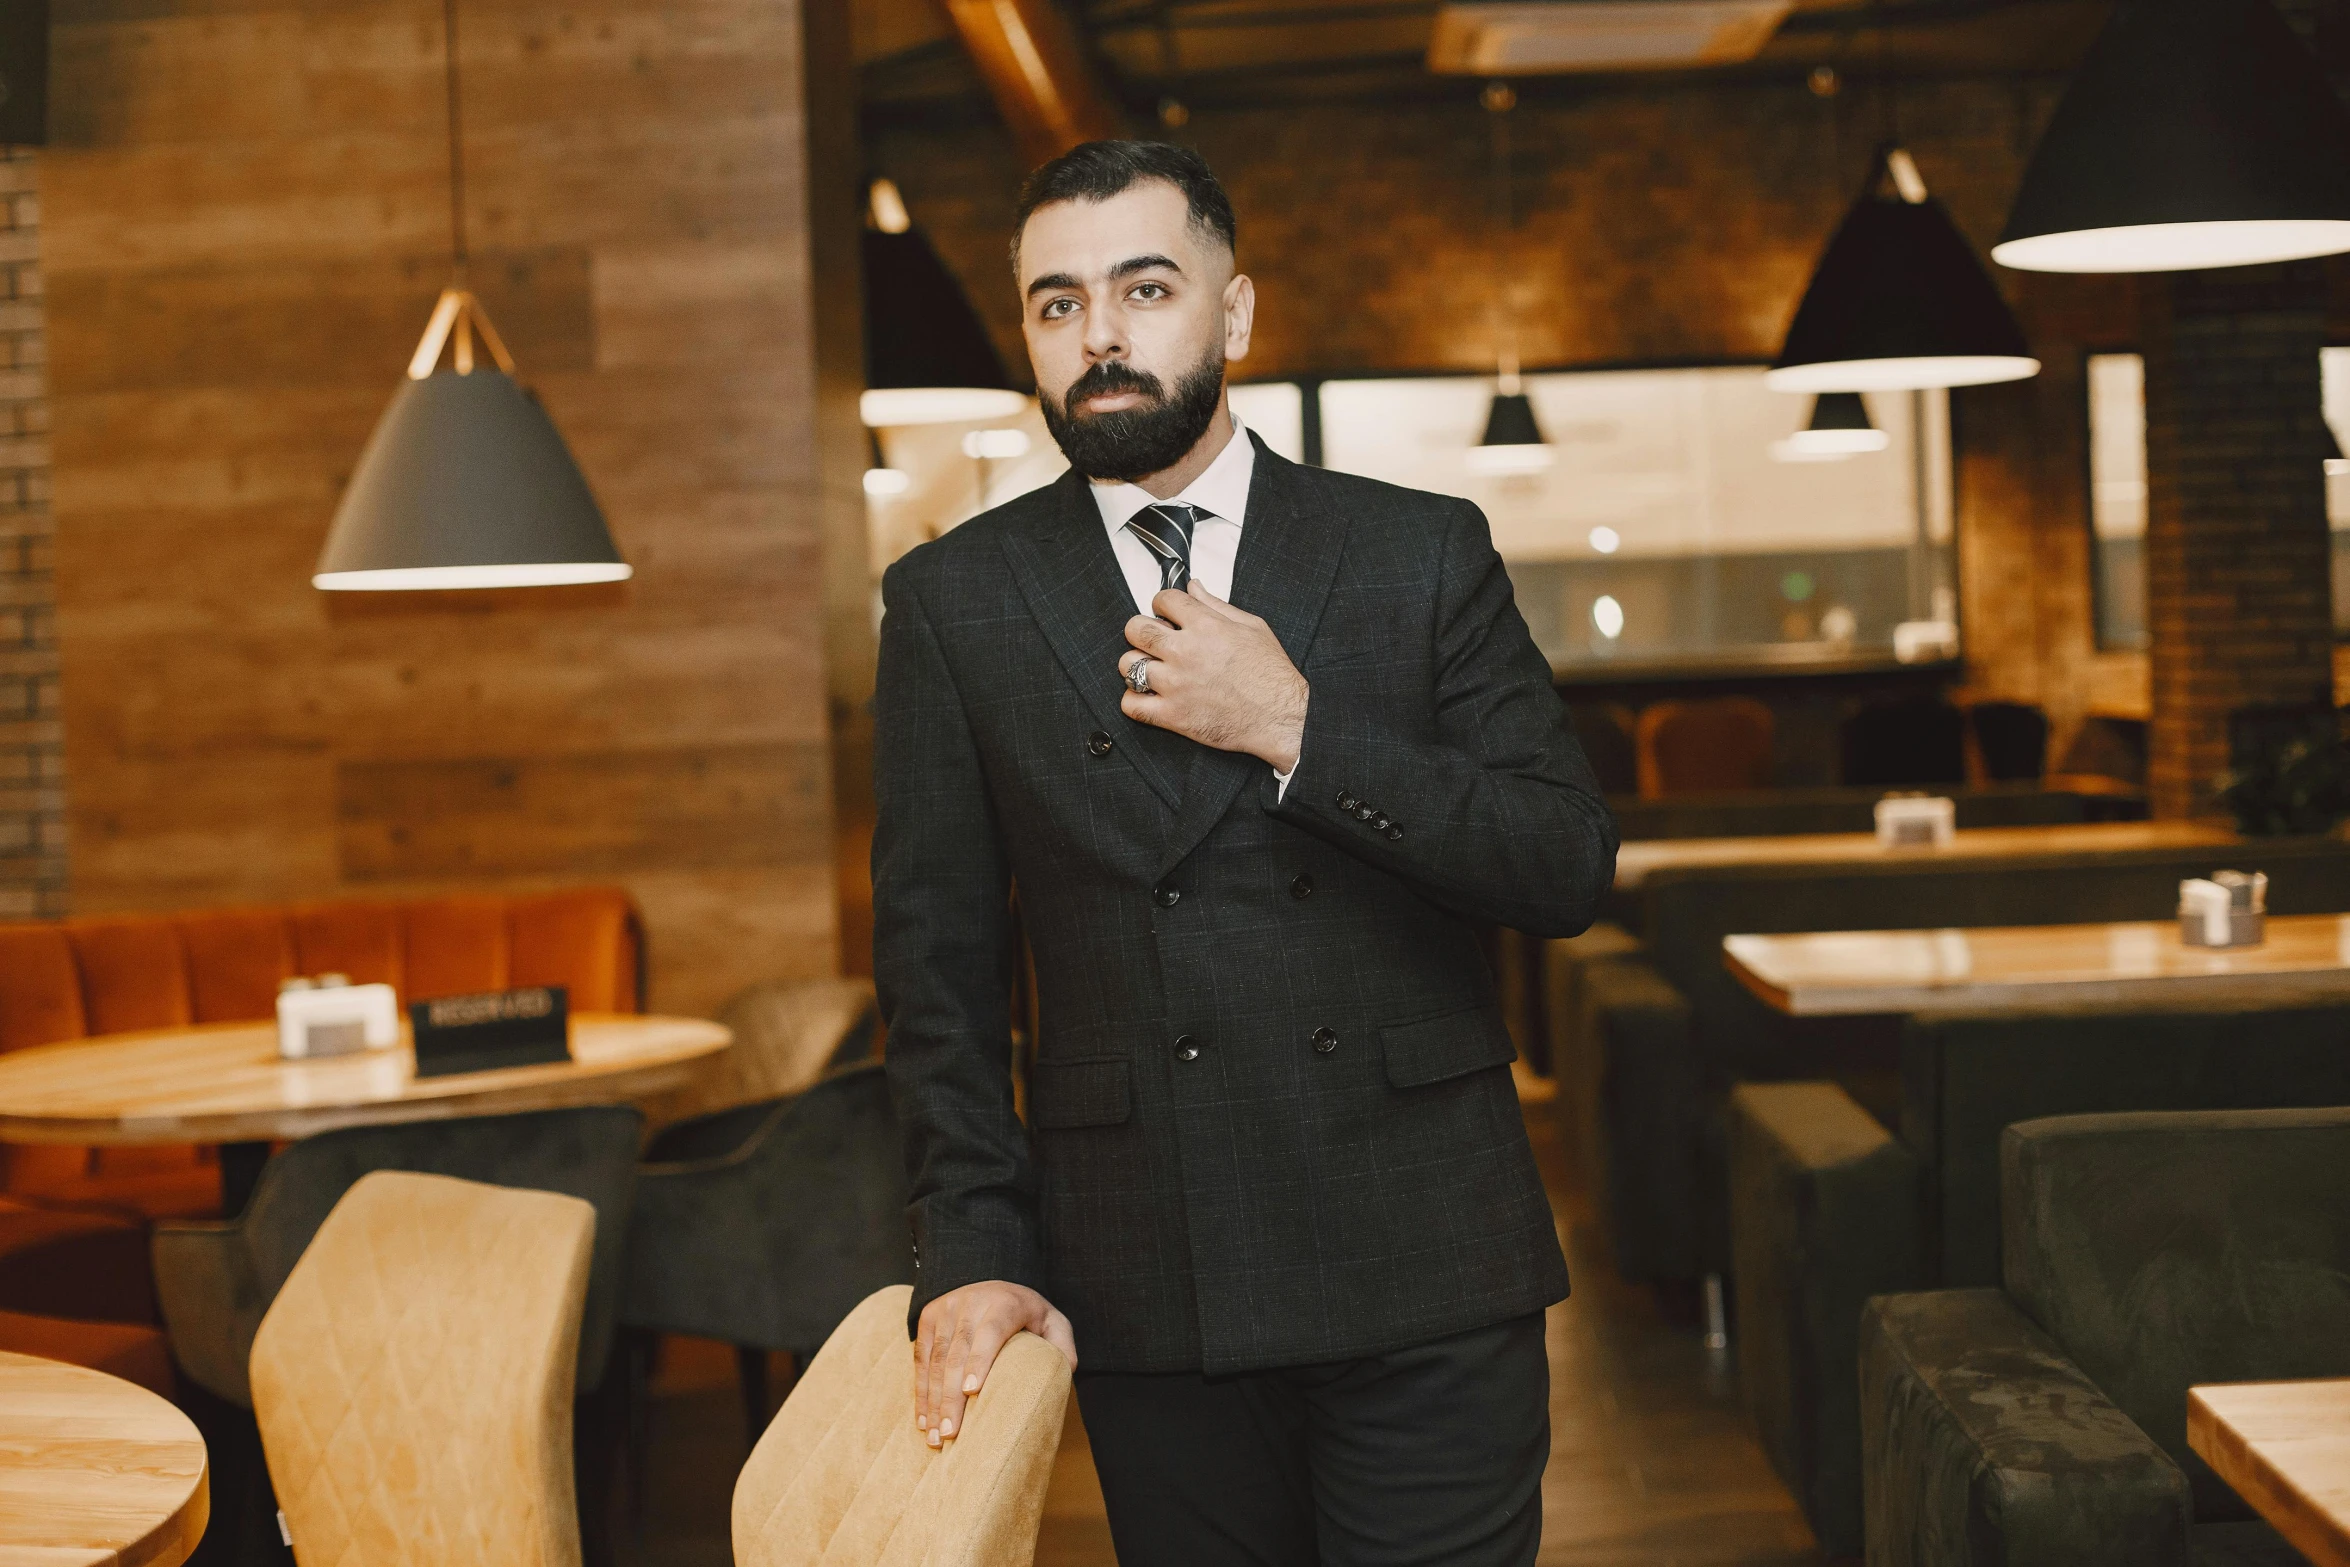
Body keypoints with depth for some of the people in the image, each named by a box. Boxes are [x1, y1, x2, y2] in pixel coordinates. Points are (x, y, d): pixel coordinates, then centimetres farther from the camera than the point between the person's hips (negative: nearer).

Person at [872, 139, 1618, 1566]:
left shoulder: (1424, 554, 3)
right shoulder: (954, 604, 5)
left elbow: (1571, 870, -3)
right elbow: (939, 966, 6)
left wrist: (1298, 730, -12)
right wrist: (973, 1250, -2)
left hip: (1429, 1277, 0)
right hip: (1146, 1290, 1)